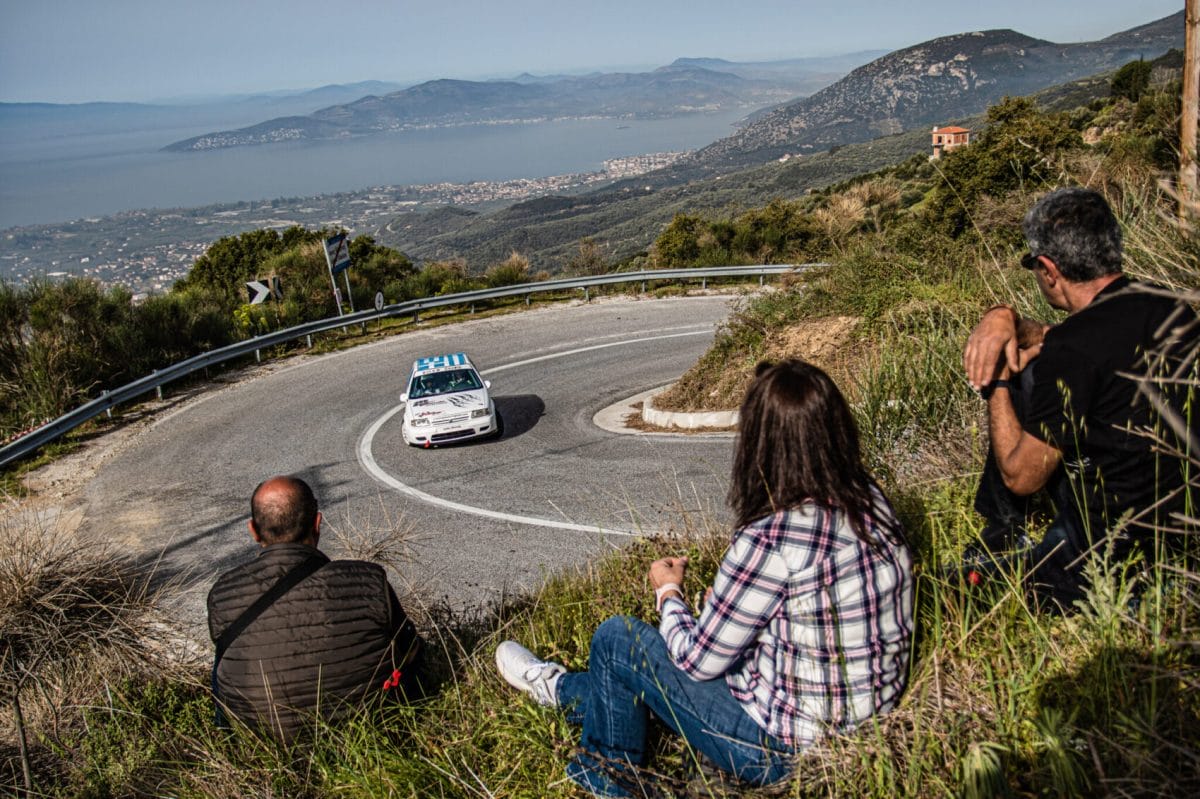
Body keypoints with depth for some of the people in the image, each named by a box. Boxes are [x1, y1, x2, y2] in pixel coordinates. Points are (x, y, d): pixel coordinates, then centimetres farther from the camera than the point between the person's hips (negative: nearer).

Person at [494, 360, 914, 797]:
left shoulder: (769, 541, -30)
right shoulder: (871, 500, -6)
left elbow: (697, 659, -15)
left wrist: (668, 592, 2)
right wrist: (732, 595, 8)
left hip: (790, 750, -8)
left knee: (614, 640, 6)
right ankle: (565, 689, 48)